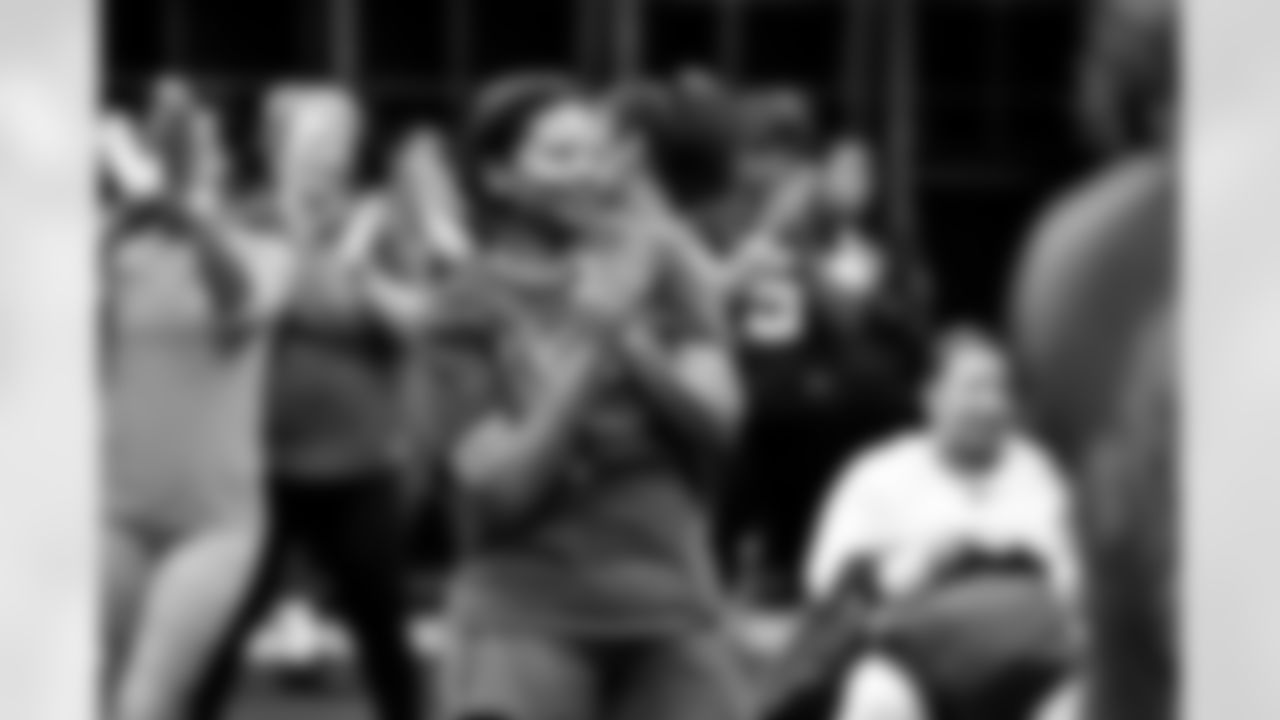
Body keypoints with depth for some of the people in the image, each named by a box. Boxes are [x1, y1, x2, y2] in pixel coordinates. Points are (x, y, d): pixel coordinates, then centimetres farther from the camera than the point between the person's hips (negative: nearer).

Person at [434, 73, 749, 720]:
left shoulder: (655, 272, 5)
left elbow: (717, 420, -4)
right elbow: (499, 483, -14)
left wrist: (627, 339, -21)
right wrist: (586, 350, -21)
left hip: (669, 606, 4)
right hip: (528, 609, -4)